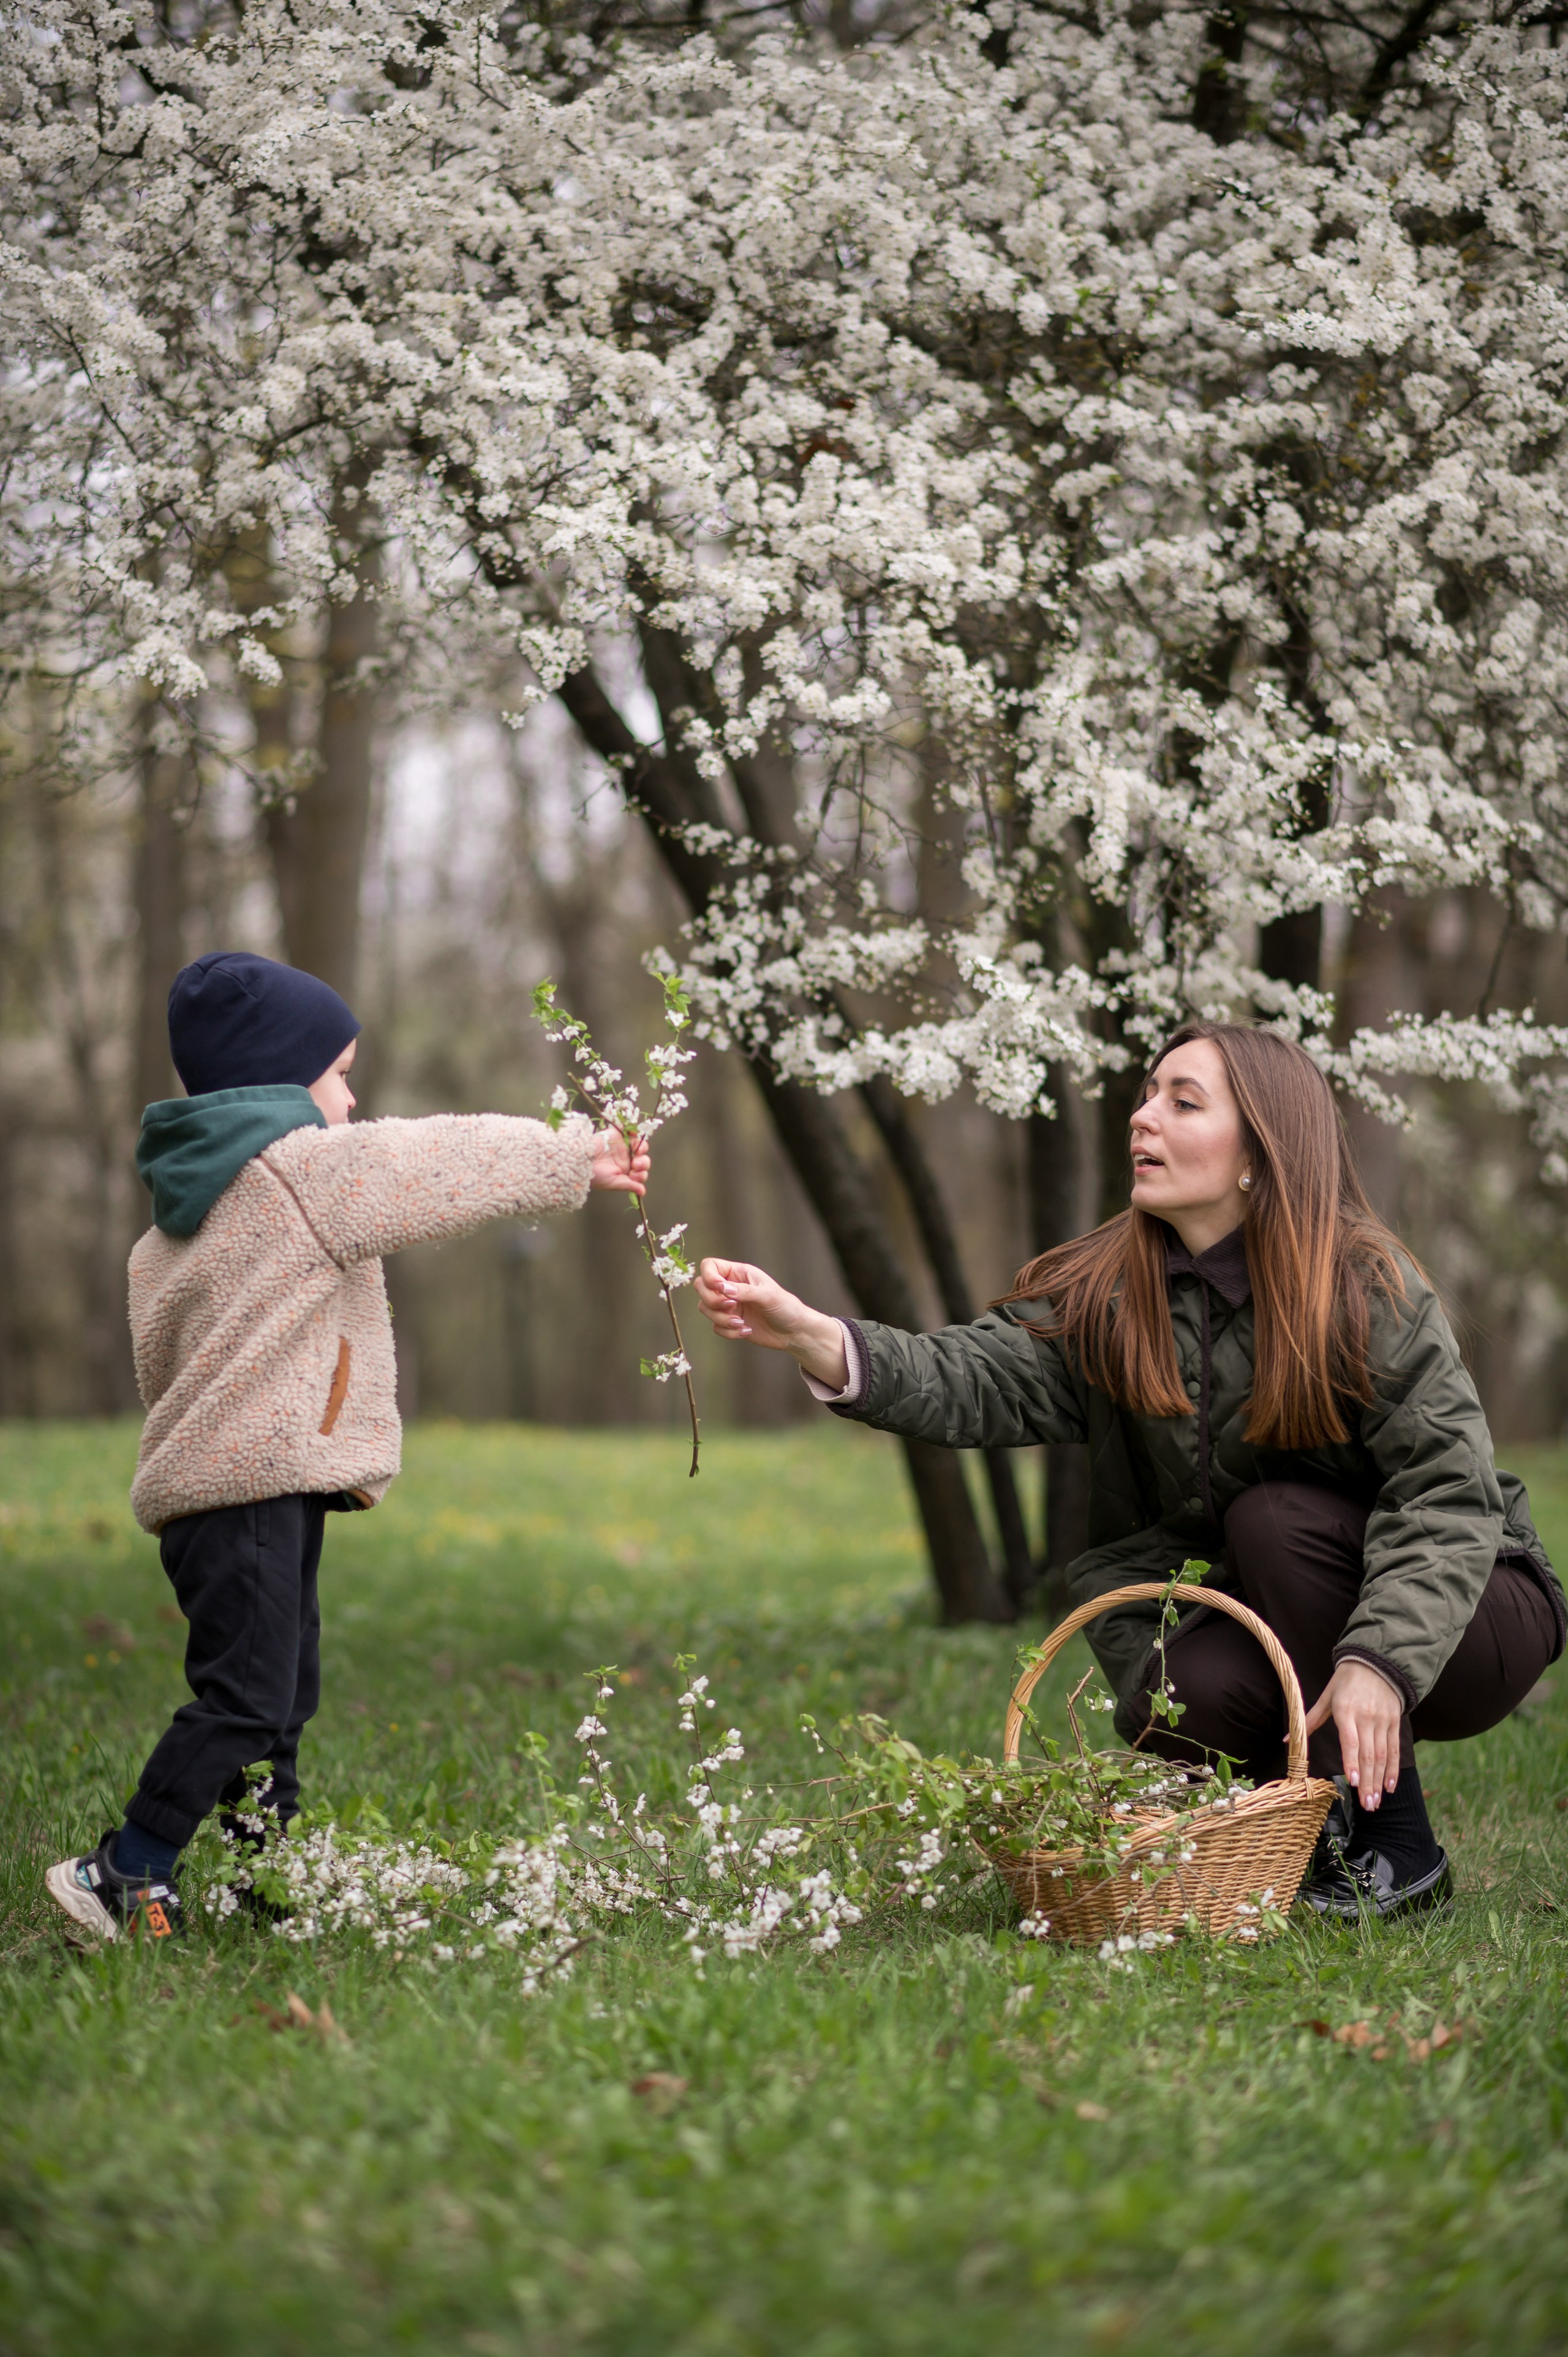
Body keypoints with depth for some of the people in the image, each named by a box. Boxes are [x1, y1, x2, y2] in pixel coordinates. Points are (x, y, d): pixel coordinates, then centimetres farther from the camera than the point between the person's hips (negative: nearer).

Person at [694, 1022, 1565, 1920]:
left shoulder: (1370, 1289, -19)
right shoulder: (1110, 1294, -5)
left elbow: (1447, 1496, -26)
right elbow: (984, 1382, -20)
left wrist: (1379, 1660, -40)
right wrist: (813, 1336, -37)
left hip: (1471, 1610, -3)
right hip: (1285, 1628, 3)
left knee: (1275, 1516, -29)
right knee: (1189, 1703, -27)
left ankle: (1392, 1851, -20)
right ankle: (1316, 1824, 6)